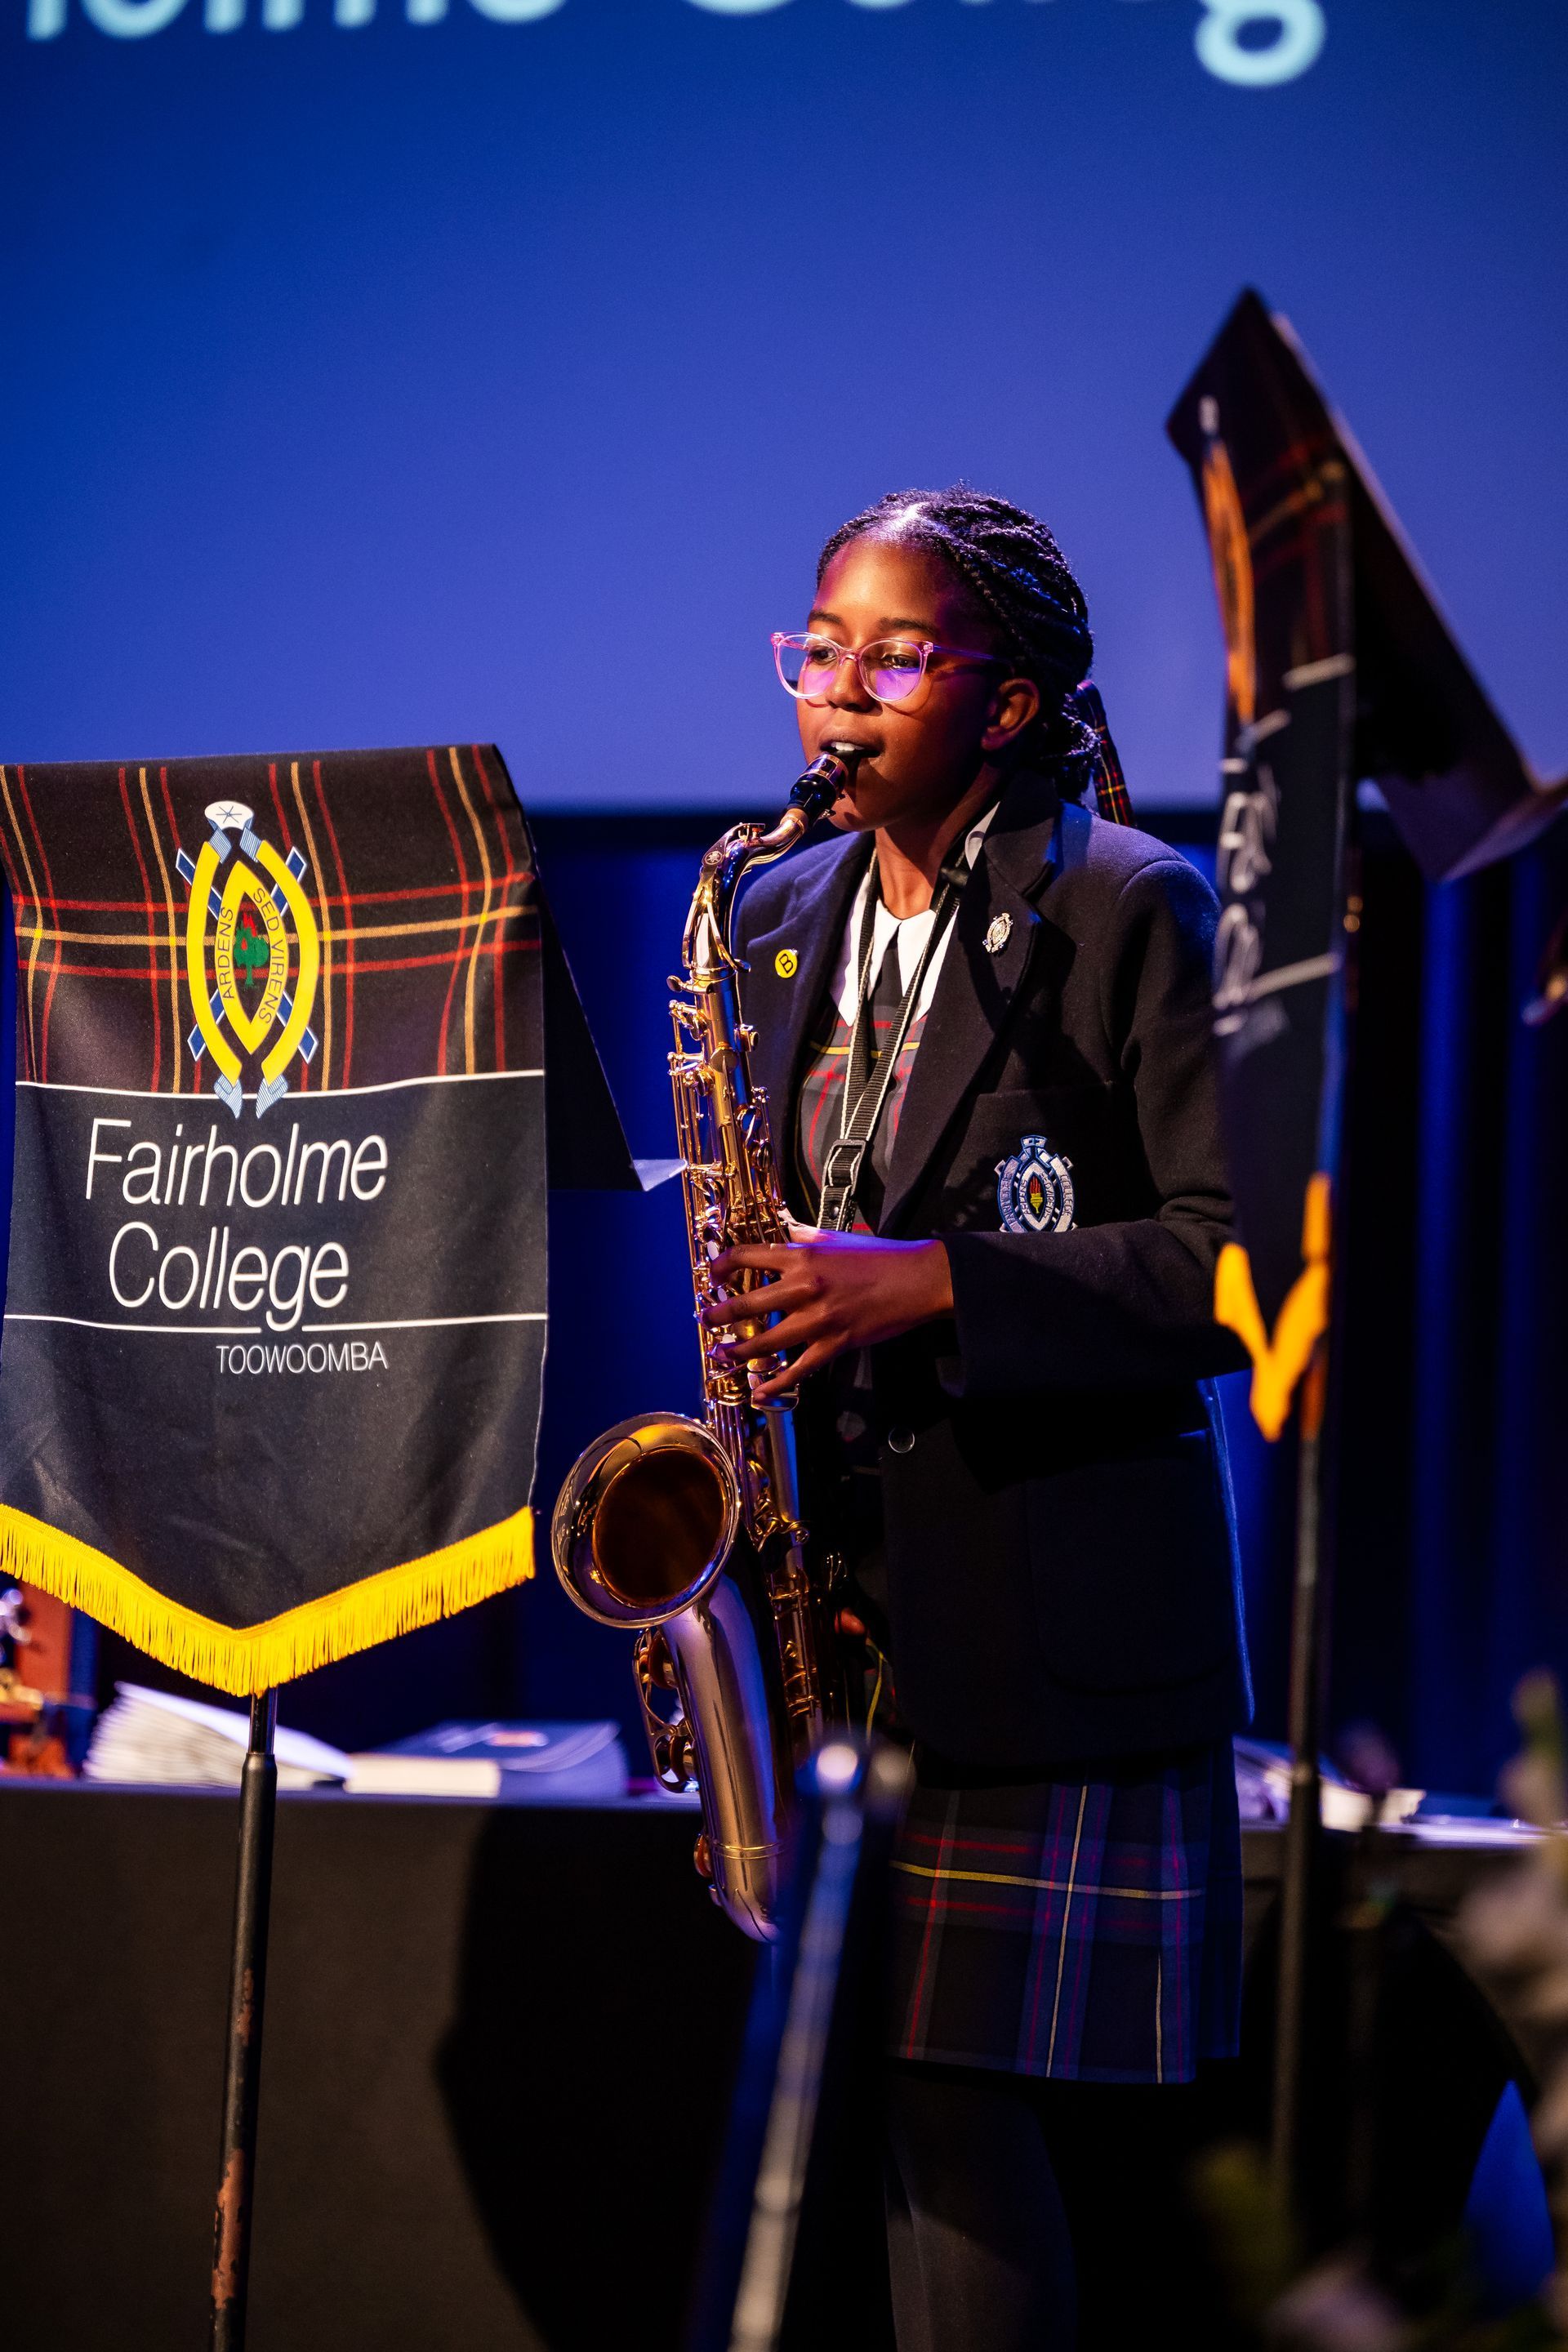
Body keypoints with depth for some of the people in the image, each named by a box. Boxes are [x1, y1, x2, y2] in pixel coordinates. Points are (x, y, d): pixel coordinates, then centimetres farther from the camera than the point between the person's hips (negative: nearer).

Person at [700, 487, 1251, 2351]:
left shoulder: (1131, 910, -4)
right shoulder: (784, 920, 16)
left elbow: (1246, 1256, -10)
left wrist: (939, 1285, -18)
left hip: (1048, 1616, -6)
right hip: (841, 1586, 6)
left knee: (968, 2096, -10)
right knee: (879, 2098, 2)